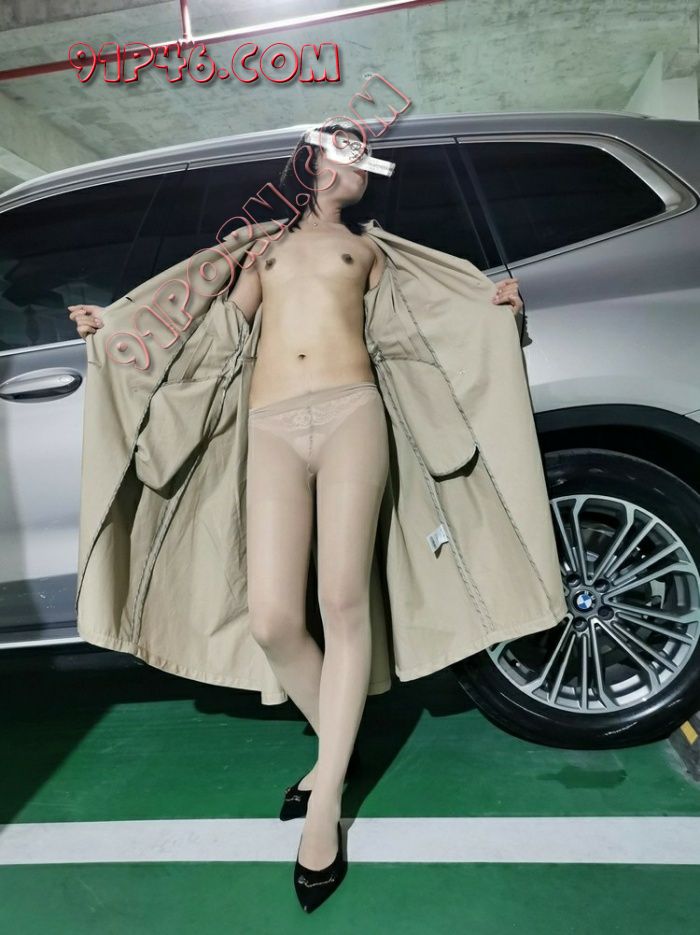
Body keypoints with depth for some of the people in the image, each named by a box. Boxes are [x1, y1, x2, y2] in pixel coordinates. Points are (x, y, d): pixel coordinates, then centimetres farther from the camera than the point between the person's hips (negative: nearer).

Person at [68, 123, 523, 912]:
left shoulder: (364, 248, 27)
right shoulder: (266, 247, 29)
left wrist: (489, 304, 11)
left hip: (351, 412, 0)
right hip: (272, 428, 1)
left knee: (343, 604, -10)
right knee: (272, 622, -10)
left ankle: (325, 806, 3)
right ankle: (334, 743, 18)